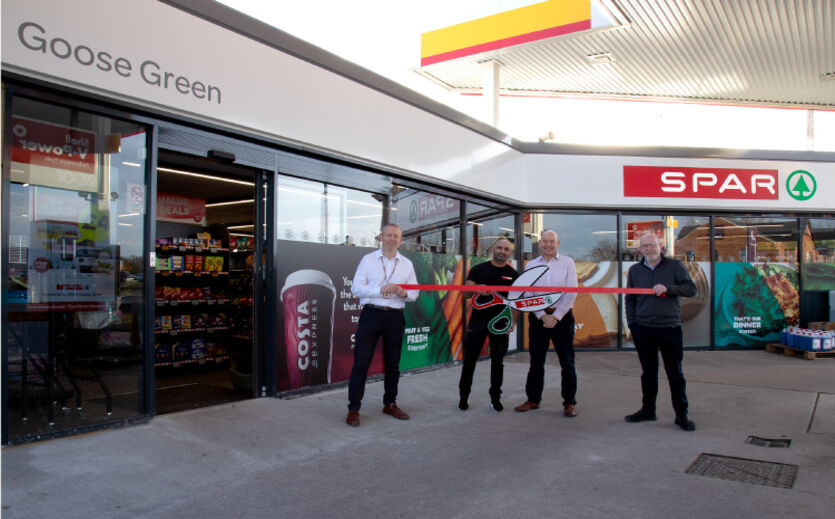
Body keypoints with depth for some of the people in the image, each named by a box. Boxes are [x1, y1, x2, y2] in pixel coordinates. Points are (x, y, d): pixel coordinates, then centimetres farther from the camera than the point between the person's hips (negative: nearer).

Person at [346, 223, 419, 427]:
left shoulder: (407, 264, 11)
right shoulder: (368, 259, 4)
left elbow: (414, 293, 11)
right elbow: (356, 287, -4)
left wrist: (404, 293, -12)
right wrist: (381, 290, -16)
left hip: (395, 317, 3)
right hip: (371, 313, -3)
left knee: (393, 363, 12)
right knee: (361, 362, -5)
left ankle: (390, 404, 27)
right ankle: (353, 408, 3)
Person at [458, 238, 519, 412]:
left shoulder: (513, 274, 6)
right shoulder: (478, 269, 3)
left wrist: (513, 321, -8)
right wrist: (478, 290, -25)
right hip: (478, 320, -1)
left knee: (497, 362, 9)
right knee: (469, 360, 3)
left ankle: (495, 398, 20)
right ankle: (463, 397, 16)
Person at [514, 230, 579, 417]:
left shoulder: (567, 262, 2)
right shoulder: (531, 265, 7)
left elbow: (571, 293, -4)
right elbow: (528, 294, 2)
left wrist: (556, 316, -10)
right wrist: (543, 316, -8)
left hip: (562, 316, -2)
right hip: (538, 316, 2)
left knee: (567, 361, 2)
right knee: (536, 360, 8)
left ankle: (569, 402, 11)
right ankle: (533, 399, 19)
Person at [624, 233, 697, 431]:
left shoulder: (674, 265, 2)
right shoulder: (634, 270, 9)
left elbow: (691, 289, -4)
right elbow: (630, 299, 14)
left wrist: (667, 288, -18)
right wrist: (632, 323, 6)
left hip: (670, 328, -2)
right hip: (643, 329, 2)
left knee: (675, 373, 4)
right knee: (648, 371, 11)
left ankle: (681, 414, 13)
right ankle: (648, 410, 23)